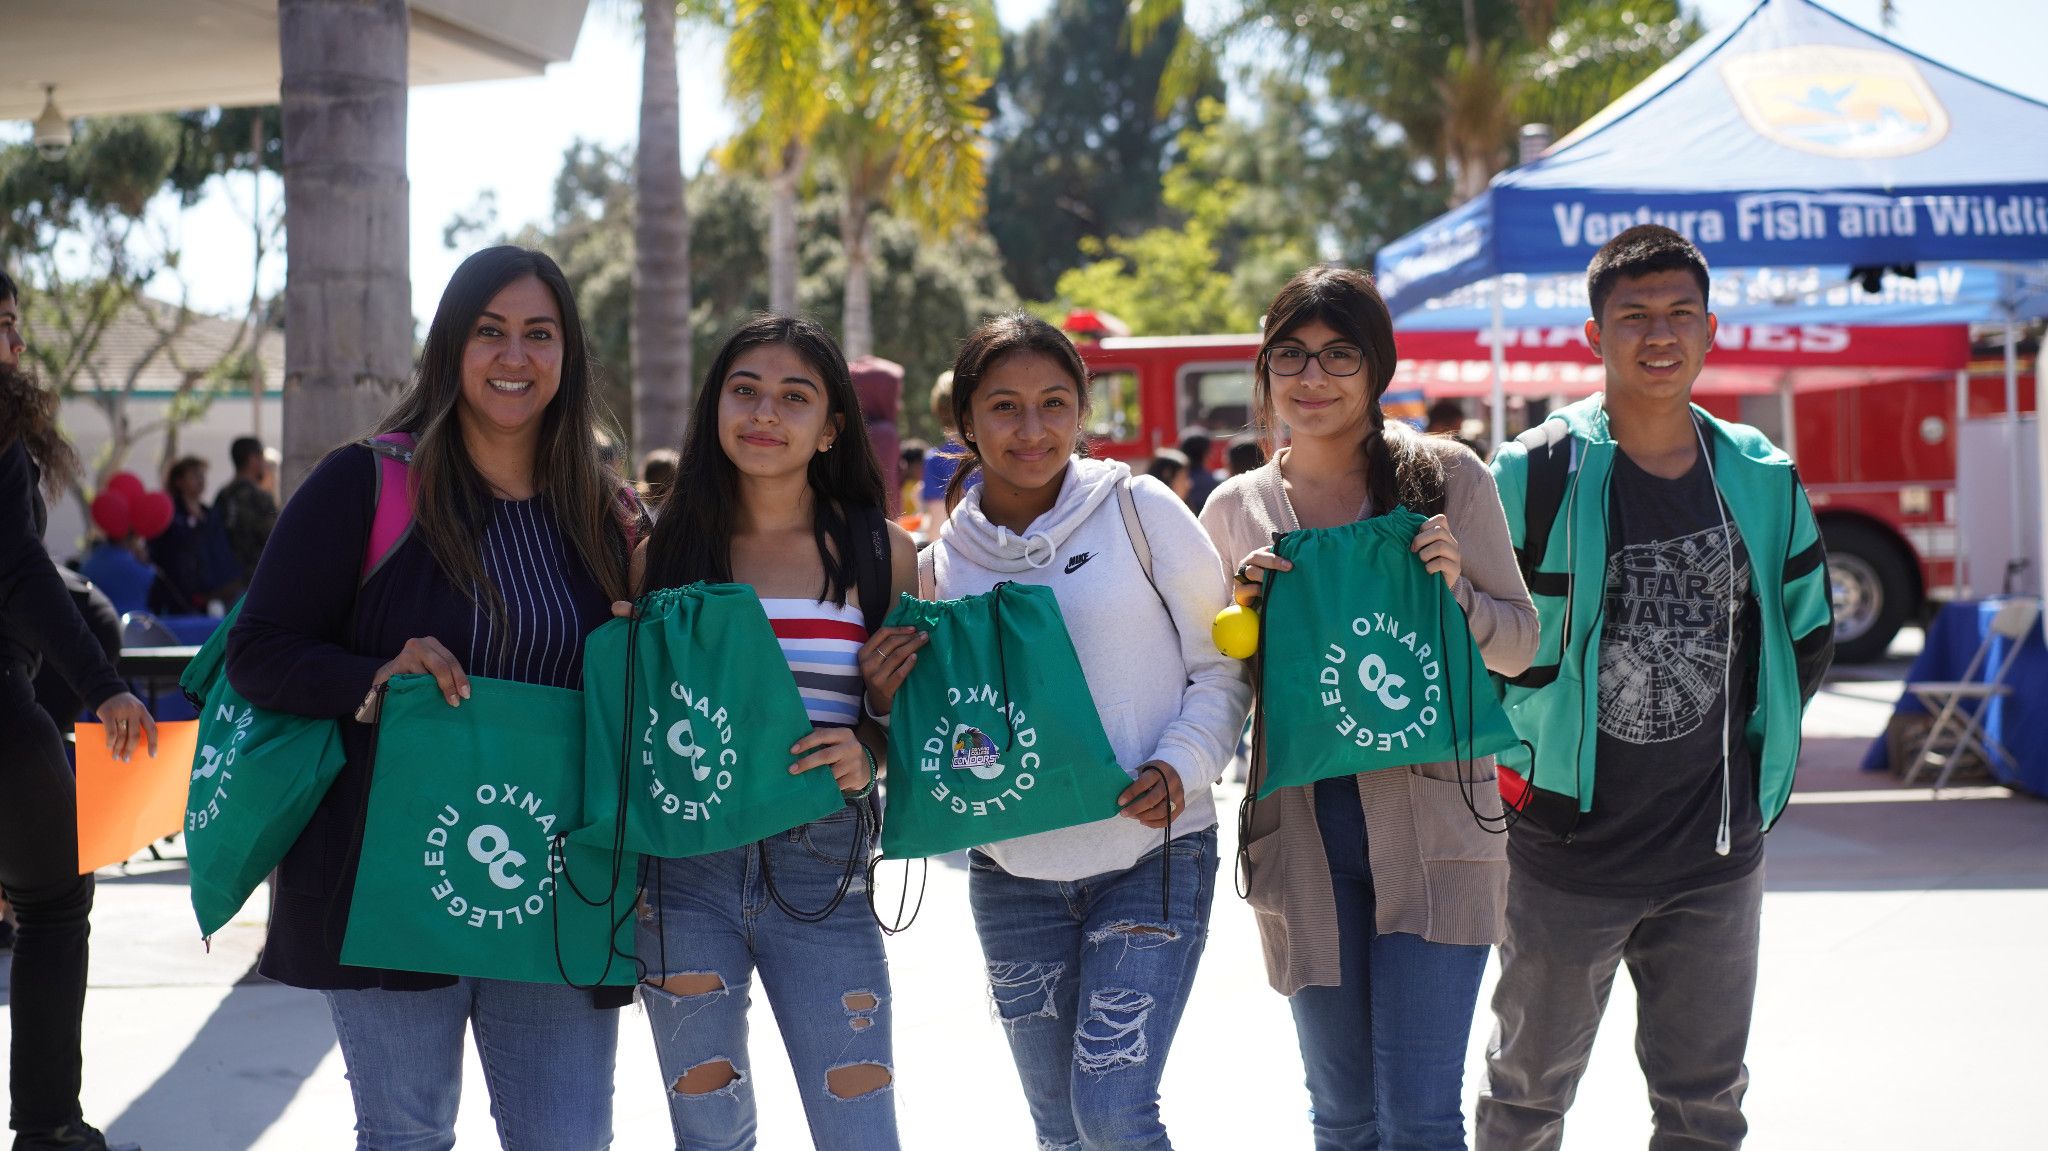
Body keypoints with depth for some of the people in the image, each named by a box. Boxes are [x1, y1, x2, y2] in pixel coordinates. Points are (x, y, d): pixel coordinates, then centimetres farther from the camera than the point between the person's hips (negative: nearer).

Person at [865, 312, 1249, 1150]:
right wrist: (891, 700, -8)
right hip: (1013, 875, 4)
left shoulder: (1140, 510, -5)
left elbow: (1222, 665, 1)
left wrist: (1182, 767, -15)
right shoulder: (949, 557, 5)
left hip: (1153, 856, -4)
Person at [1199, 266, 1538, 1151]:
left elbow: (1519, 646, 4)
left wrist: (1456, 589, -15)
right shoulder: (1234, 510, 7)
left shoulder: (1446, 477, 0)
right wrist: (1242, 612, -6)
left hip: (1430, 823, -3)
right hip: (1300, 832, 3)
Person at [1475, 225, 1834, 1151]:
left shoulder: (1761, 478, 2)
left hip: (1717, 853, 3)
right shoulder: (1538, 473, -11)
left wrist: (1753, 760, 10)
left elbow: (1805, 636, 14)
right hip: (1569, 848, -3)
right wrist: (1523, 759, -3)